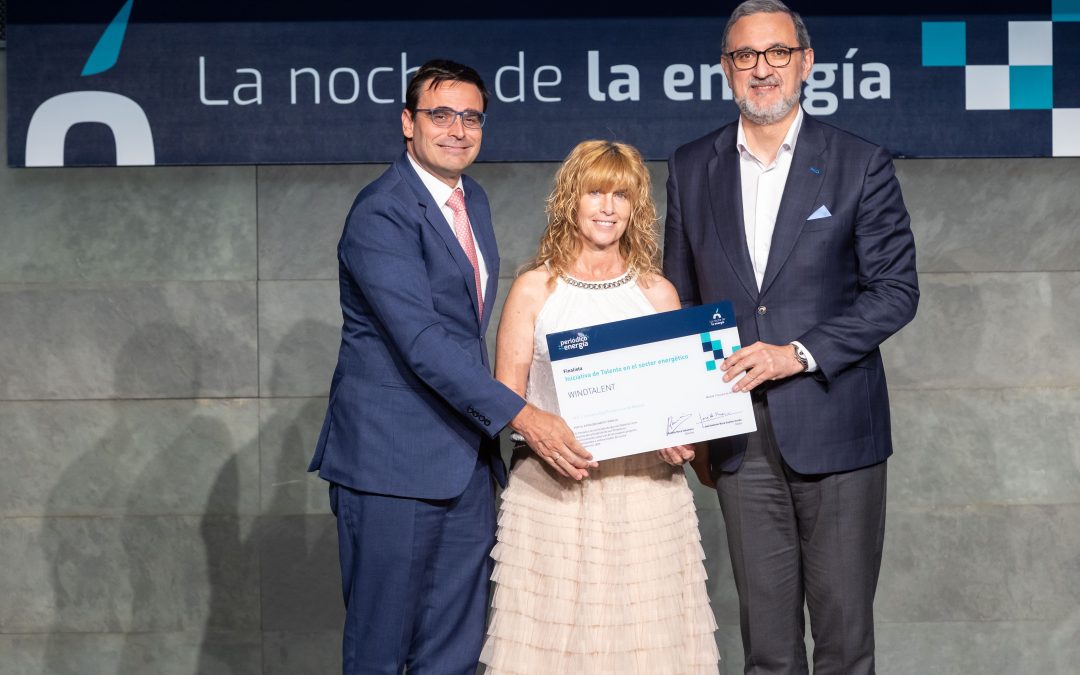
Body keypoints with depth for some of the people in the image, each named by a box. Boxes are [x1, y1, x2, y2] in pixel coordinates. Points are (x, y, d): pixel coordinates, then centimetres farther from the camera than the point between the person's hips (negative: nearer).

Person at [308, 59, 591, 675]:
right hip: (393, 462, -8)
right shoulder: (381, 213, -15)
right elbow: (422, 341, -24)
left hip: (466, 461, 8)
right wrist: (521, 416, -29)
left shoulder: (473, 200, 13)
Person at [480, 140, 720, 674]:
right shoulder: (534, 290, 4)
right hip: (552, 489, -1)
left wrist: (681, 441, -8)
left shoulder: (658, 293, 9)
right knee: (553, 632, -2)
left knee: (645, 631, 1)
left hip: (643, 485, 2)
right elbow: (505, 396, 2)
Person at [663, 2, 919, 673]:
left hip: (835, 426, -2)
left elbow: (896, 287, -4)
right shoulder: (692, 169, 9)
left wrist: (798, 353, -15)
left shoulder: (860, 164, 0)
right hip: (740, 436, 3)